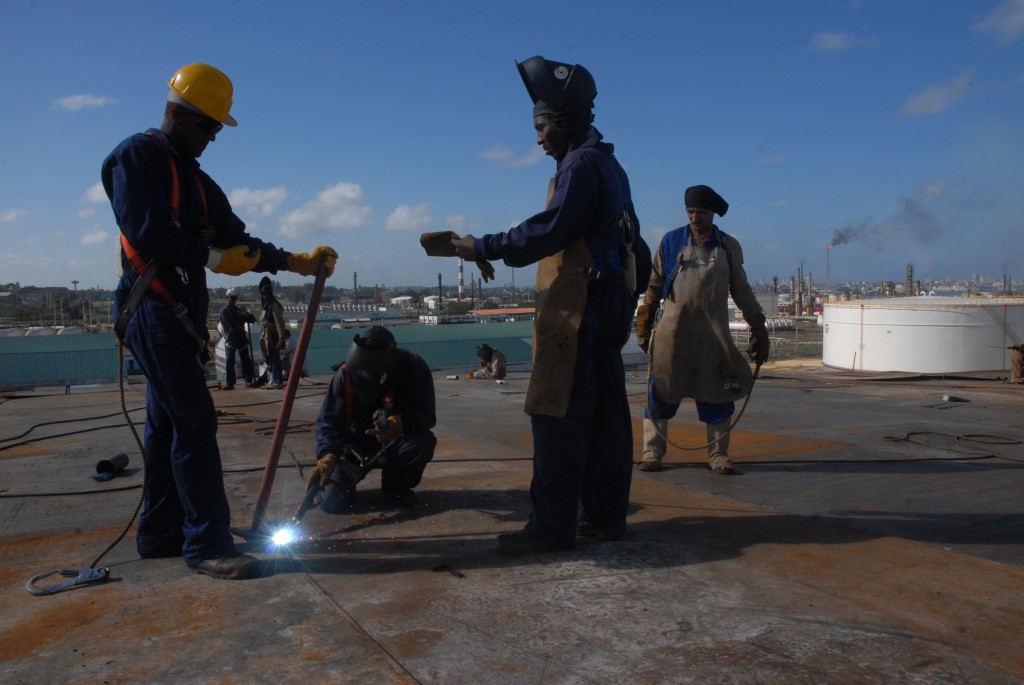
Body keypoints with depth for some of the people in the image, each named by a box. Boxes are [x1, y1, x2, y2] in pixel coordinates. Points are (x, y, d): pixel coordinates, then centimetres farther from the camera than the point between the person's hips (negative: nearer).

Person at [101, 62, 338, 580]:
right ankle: (207, 544, -9)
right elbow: (148, 234, -18)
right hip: (153, 309, -9)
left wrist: (295, 261, 6)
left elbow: (236, 240, 16)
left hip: (179, 311, 9)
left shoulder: (194, 178, 22)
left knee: (168, 421, 12)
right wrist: (211, 256, -8)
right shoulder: (136, 157, -5)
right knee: (194, 421, -13)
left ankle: (160, 533, 21)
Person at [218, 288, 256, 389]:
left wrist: (246, 314, -9)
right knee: (229, 361, -7)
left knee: (246, 360, 4)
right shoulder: (224, 310, -2)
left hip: (242, 338, 5)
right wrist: (242, 318, -7)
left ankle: (248, 381, 9)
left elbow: (253, 320, 10)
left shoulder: (239, 309, 16)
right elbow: (231, 323, -18)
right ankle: (229, 383, -5)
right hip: (230, 338, -5)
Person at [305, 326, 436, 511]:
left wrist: (401, 424, -47)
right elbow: (328, 421, -22)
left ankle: (396, 487, 0)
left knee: (424, 441, -32)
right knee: (333, 503, -15)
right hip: (356, 445, 0)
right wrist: (328, 454, -41)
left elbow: (427, 416, -25)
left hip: (395, 443, 0)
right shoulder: (345, 374, -22)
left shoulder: (414, 367, -24)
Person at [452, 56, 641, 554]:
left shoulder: (581, 164, -10)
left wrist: (482, 247, -12)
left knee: (557, 415, -8)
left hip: (576, 306, -10)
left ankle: (551, 525, -3)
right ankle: (605, 514, 19)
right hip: (605, 304, 10)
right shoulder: (605, 163, 21)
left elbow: (547, 231, -19)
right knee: (604, 414, 11)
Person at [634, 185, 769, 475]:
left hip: (714, 334, 2)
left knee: (716, 394, 4)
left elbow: (742, 291, 15)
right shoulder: (671, 241, 6)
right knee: (662, 392, 0)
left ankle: (718, 454, 14)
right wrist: (644, 327, 5)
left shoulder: (729, 246, 10)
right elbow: (654, 287, 8)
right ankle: (652, 451, 9)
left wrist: (758, 329, 13)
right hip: (673, 331, -1)